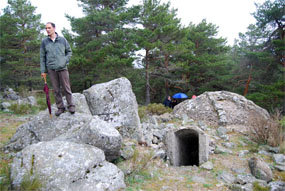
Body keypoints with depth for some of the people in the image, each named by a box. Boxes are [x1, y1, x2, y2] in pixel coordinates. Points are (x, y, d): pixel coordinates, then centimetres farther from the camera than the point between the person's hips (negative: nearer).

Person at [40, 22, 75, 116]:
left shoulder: (62, 40, 4)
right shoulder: (44, 42, 5)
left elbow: (69, 51, 12)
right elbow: (42, 57, 6)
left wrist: (65, 61, -3)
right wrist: (43, 70, 2)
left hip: (62, 68, -1)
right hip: (51, 69, 1)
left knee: (67, 88, 2)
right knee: (56, 90, 6)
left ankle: (71, 105, 14)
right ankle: (60, 107, 16)